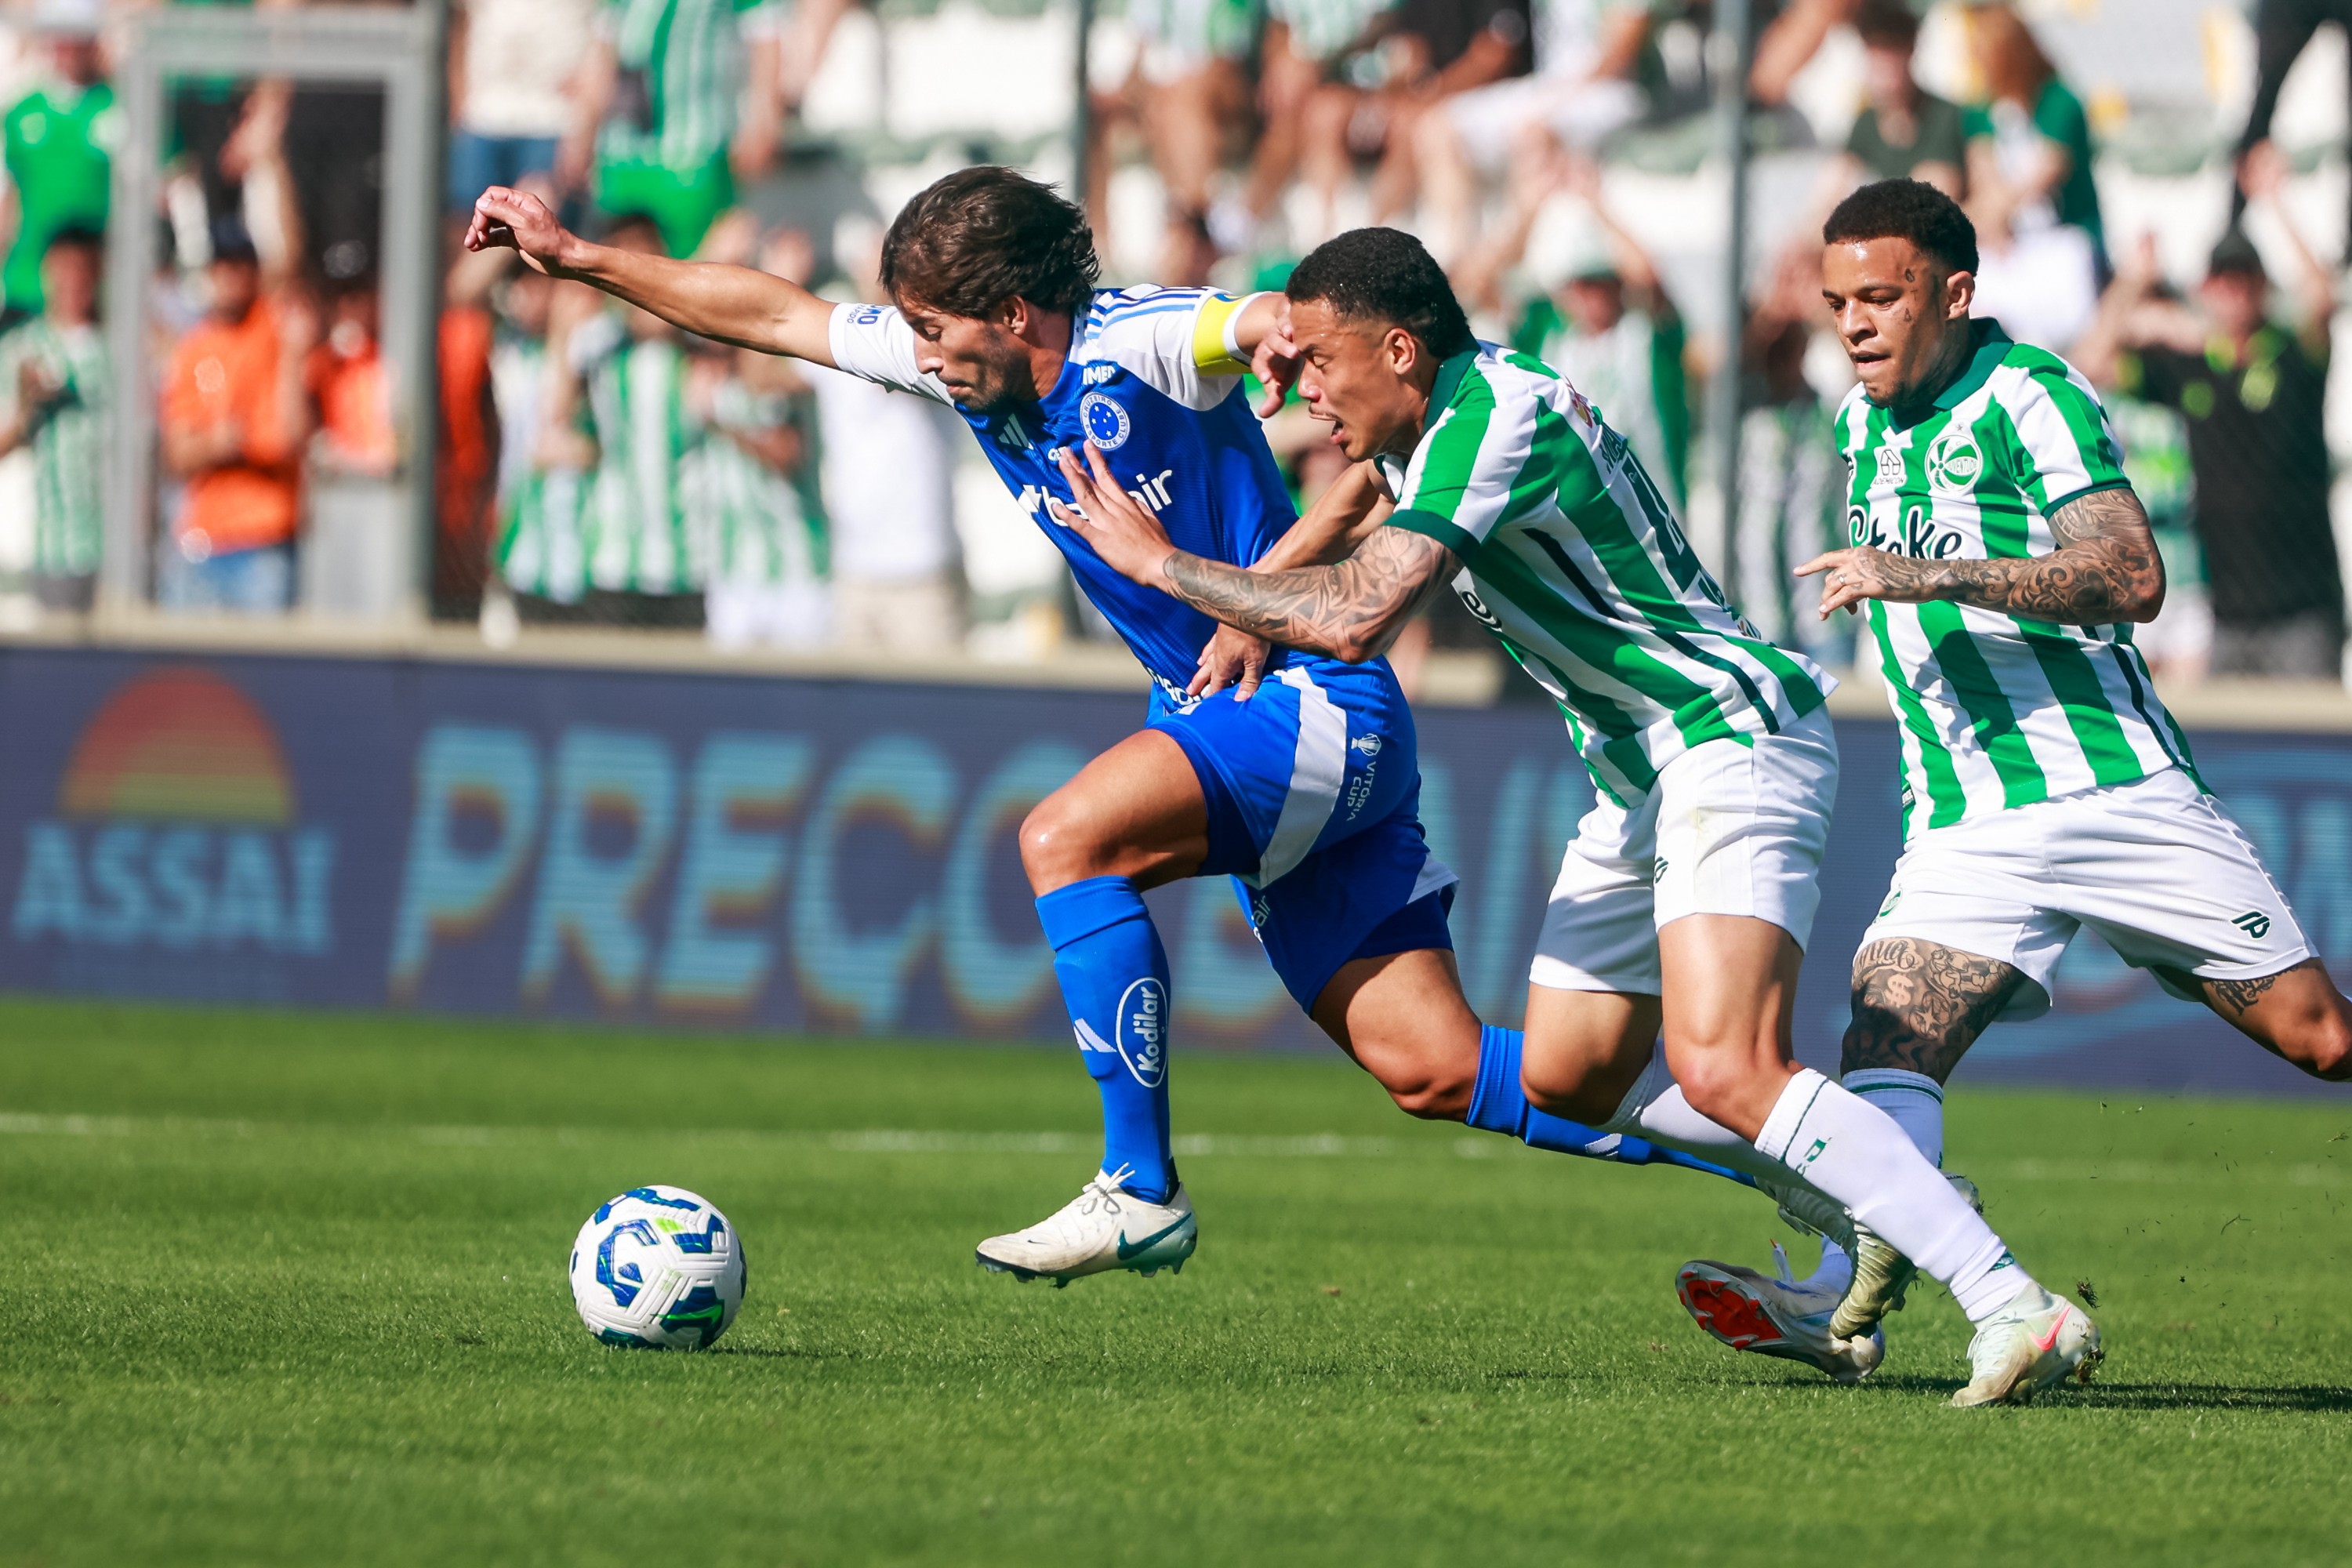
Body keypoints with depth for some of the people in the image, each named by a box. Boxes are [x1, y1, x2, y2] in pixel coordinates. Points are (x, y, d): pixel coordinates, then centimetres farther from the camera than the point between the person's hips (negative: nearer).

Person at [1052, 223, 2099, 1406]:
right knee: (1564, 1081, 13)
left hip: (1732, 736, -11)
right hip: (1640, 769, 11)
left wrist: (1158, 560, -17)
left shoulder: (1491, 418, -20)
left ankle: (2014, 1307, -28)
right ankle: (1879, 1195, 21)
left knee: (1721, 1072, -26)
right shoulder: (1457, 402, 10)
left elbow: (1356, 618, -29)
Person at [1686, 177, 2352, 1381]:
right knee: (1889, 1037, -22)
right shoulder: (1861, 421, 13)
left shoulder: (2027, 398, -8)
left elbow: (2131, 578, -22)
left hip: (2117, 779, -4)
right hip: (1966, 822, 4)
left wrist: (1931, 576, -28)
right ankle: (1853, 1288, -43)